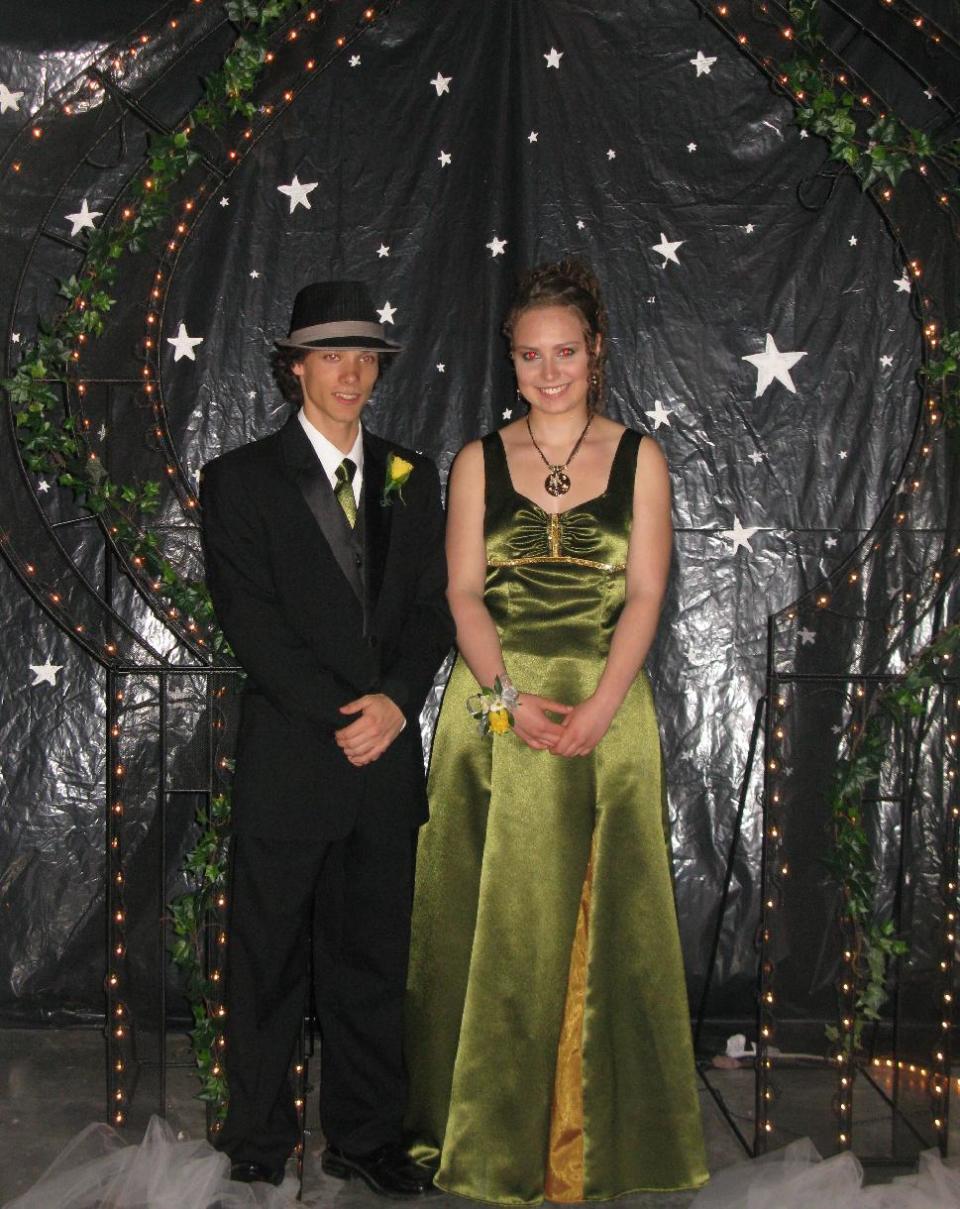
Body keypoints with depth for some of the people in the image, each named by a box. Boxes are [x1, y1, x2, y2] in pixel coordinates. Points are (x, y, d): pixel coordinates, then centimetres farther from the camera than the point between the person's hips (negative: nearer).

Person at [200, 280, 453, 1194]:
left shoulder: (409, 477, 13)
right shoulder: (241, 479, 0)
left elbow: (431, 605, 8)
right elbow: (250, 618, -8)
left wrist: (396, 700, -9)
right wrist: (341, 713, -14)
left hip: (388, 753, 4)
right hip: (288, 756, -3)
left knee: (373, 956, 11)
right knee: (268, 958, 6)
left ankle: (364, 1138, 24)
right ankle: (257, 1146, 20)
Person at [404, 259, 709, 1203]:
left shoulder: (639, 458, 5)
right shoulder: (479, 461, 7)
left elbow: (645, 593, -2)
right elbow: (464, 594, 1)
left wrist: (596, 710, -14)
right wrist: (509, 698, -14)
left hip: (606, 707, 0)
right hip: (493, 706, 1)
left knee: (601, 916, 3)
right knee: (497, 913, 4)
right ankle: (493, 1133, 18)